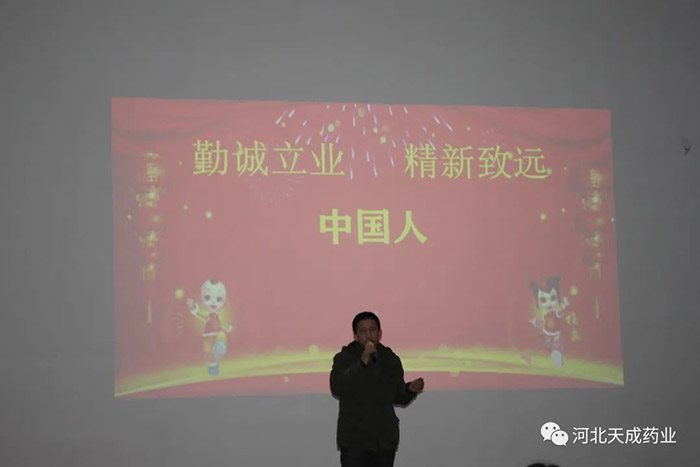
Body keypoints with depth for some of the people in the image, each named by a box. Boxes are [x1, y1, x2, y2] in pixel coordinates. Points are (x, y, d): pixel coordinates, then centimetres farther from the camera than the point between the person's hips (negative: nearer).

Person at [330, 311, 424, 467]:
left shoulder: (391, 360, 10)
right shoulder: (344, 358, -2)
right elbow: (337, 388, -19)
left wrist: (410, 390, -4)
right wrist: (362, 362, -26)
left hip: (385, 441, 4)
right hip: (354, 441, -4)